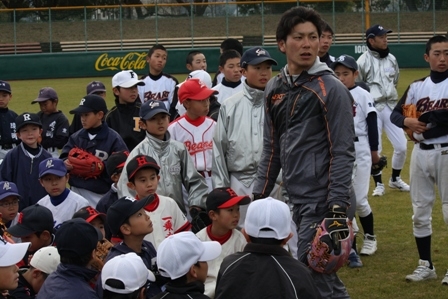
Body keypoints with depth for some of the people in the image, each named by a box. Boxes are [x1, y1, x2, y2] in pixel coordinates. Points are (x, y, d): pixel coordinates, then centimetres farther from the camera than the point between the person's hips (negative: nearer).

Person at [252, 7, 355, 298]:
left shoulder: (330, 88, -9)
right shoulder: (275, 89, 12)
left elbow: (343, 152, -12)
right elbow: (272, 149, 17)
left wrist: (338, 207, -19)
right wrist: (260, 196, 12)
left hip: (323, 200, -7)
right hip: (298, 200, 7)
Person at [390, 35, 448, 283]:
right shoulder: (416, 87, 9)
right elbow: (395, 114, 9)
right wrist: (408, 121, -11)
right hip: (420, 153, 5)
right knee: (420, 211, 8)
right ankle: (426, 265, 19)